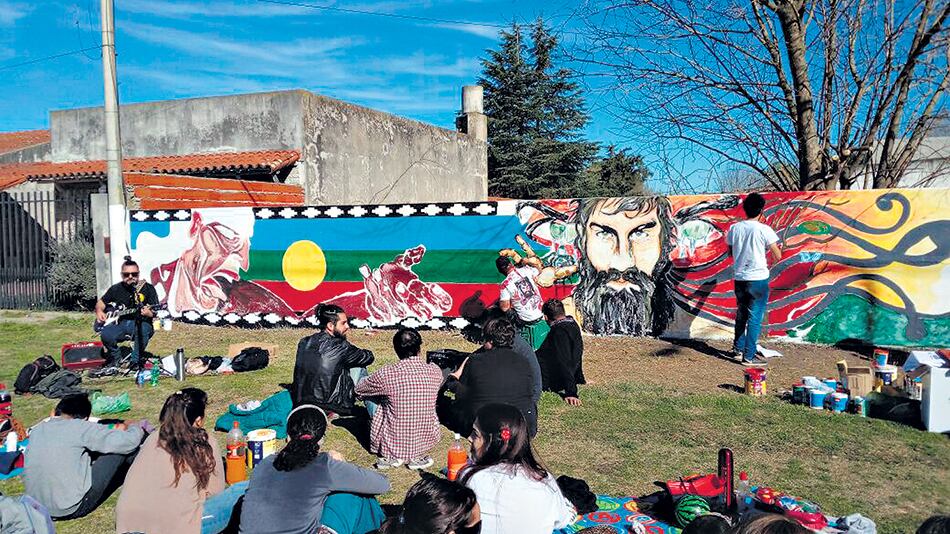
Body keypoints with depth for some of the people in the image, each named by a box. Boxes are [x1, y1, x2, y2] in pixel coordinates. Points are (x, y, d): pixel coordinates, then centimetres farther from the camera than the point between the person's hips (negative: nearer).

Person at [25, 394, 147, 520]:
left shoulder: (36, 430, 5)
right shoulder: (80, 427, -13)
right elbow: (128, 442, -13)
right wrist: (136, 428, 10)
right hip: (73, 509, -7)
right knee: (121, 448, 0)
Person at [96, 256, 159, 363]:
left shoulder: (148, 288, 2)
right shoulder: (115, 289, 13)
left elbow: (155, 311, -4)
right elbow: (101, 302, 26)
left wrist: (148, 313, -27)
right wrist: (99, 311, 4)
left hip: (140, 323, -3)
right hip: (121, 323, 3)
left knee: (143, 329, -38)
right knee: (106, 335, -27)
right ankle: (116, 360, 3)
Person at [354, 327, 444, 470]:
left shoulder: (386, 374, -15)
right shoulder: (435, 371, -7)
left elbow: (359, 390, 5)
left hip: (393, 445, -2)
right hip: (427, 442, 2)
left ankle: (391, 457, 12)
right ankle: (418, 457, 14)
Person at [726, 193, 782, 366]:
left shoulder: (734, 228, 1)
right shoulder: (764, 230, -12)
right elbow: (777, 256, -8)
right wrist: (772, 247, 9)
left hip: (739, 278, 5)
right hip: (758, 279, -5)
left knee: (741, 313, 21)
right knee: (755, 317, 2)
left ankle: (738, 347, 33)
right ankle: (748, 356, 4)